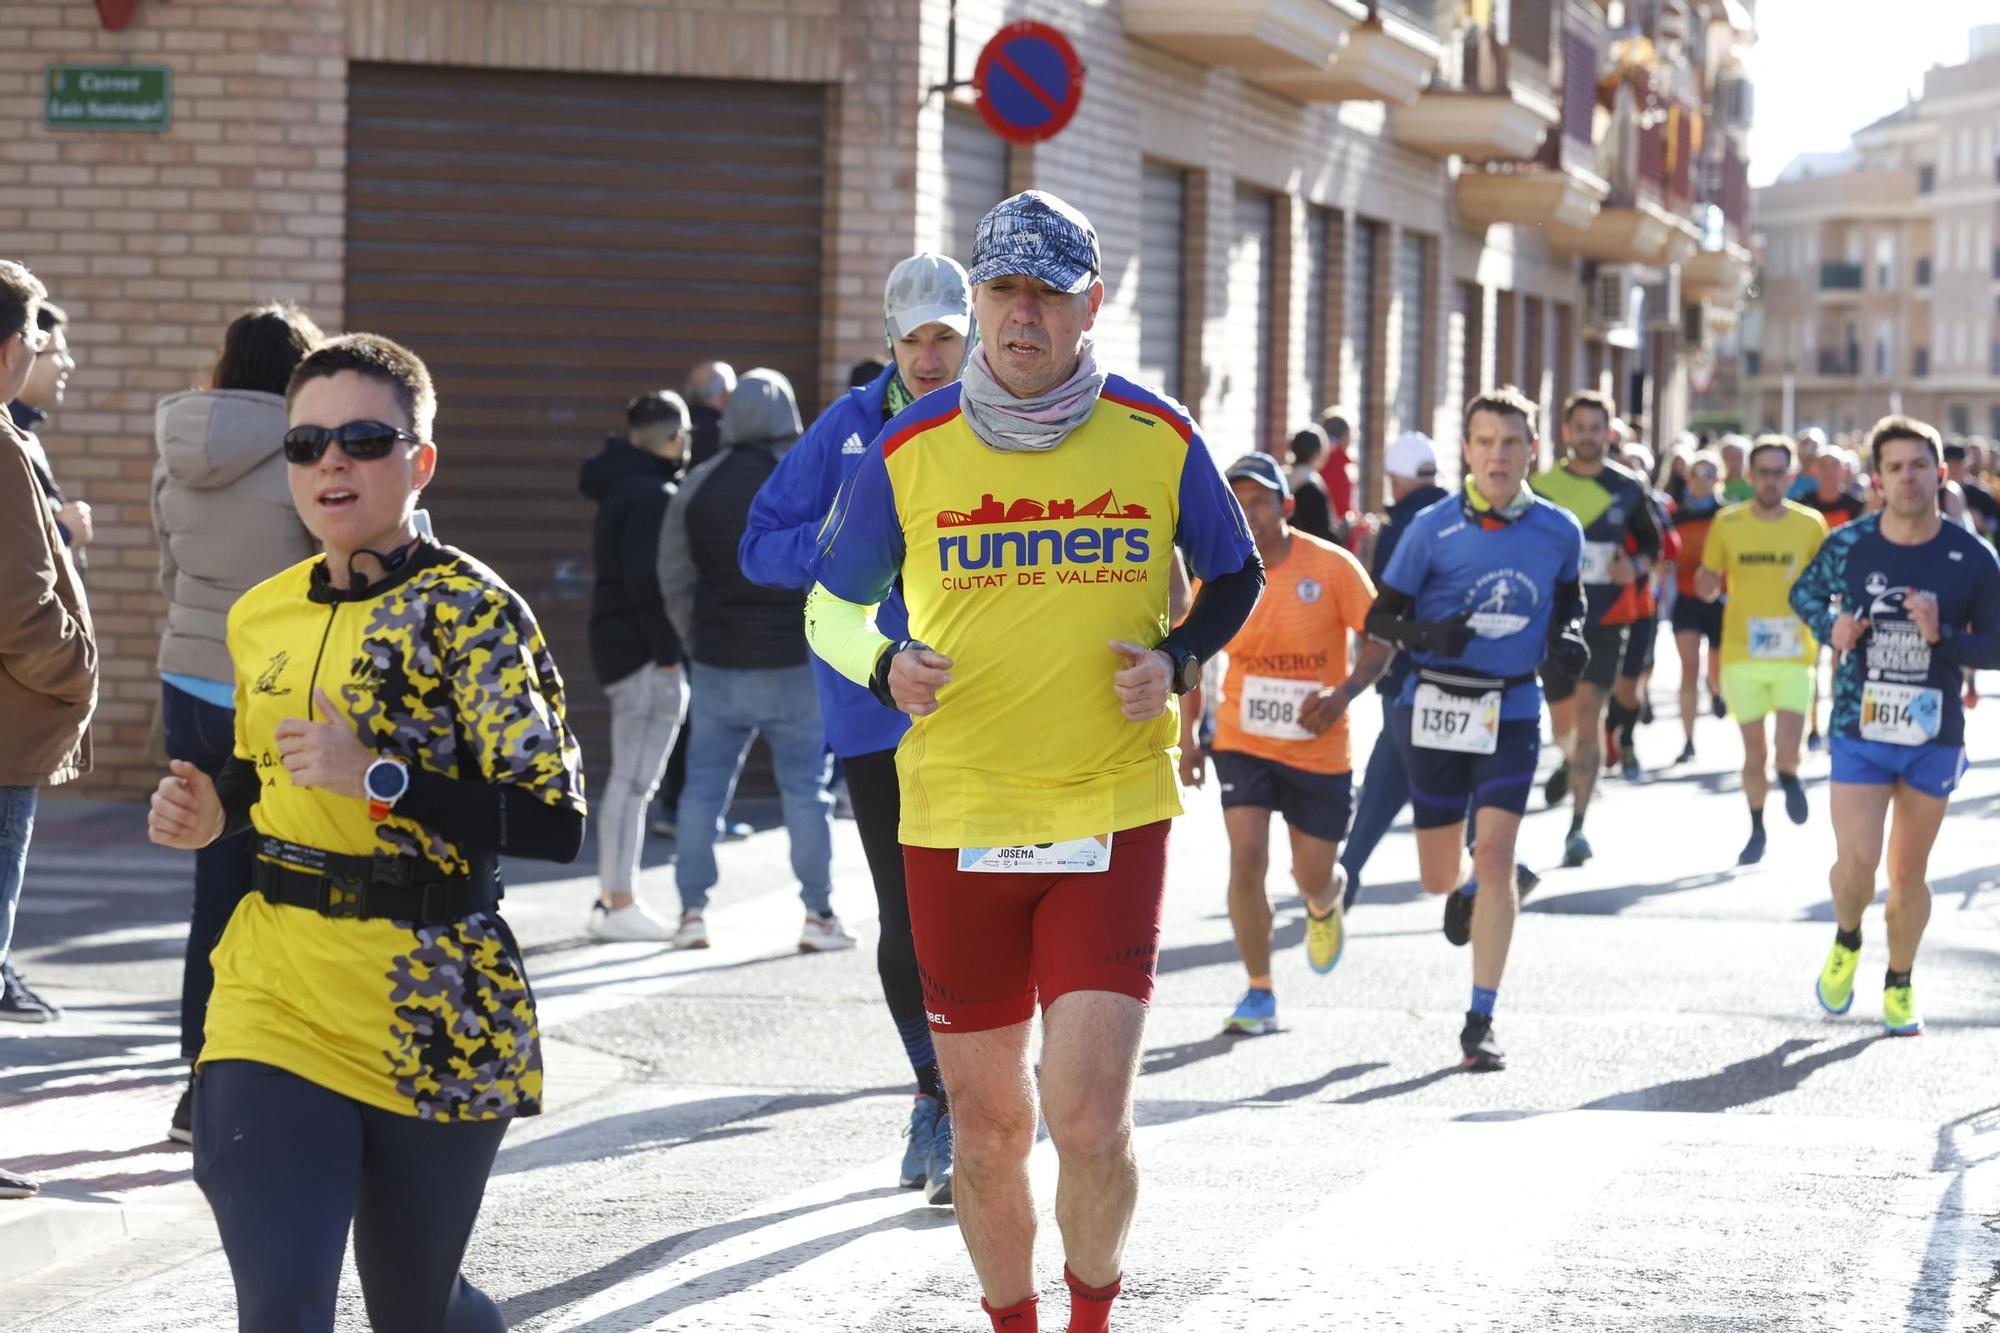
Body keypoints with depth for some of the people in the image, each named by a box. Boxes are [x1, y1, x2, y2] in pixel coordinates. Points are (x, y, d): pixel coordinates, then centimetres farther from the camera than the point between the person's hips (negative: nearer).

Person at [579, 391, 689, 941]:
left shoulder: (620, 489, 17)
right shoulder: (653, 494, -15)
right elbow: (647, 581, -23)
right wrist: (669, 653, -18)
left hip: (618, 648, 10)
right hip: (647, 652, -10)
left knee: (630, 779, 15)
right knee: (634, 780, -8)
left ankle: (611, 900, 18)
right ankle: (620, 905, -8)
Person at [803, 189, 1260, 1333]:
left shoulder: (1158, 439, 0)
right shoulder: (910, 449, 0)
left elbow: (1236, 578, 16)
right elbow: (831, 605, 12)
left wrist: (1179, 659, -3)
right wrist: (884, 664, -9)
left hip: (1114, 817, -1)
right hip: (955, 824, 1)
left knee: (1090, 1120, -11)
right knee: (989, 1125, 7)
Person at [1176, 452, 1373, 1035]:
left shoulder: (1333, 566, -14)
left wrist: (1341, 695, -24)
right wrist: (1187, 736, 7)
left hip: (1319, 748, -1)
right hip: (1243, 741, 1)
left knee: (1313, 878, 8)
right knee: (1246, 860, -15)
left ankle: (1326, 902, 48)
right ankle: (1260, 992, 0)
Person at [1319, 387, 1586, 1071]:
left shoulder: (1559, 531, 3)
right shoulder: (1433, 528, -3)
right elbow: (1383, 617, 1)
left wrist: (1568, 641, -1)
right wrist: (1427, 634, -20)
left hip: (1512, 712, 0)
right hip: (1436, 707, 0)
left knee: (1494, 857, -13)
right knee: (1438, 875, 7)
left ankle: (1481, 1024, -5)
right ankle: (1465, 889, 48)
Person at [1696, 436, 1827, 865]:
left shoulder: (1811, 524, -1)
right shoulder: (1727, 524, 0)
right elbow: (1707, 588, 9)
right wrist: (1708, 584, -15)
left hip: (1793, 653, -1)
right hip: (1741, 652, 1)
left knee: (1788, 747, -12)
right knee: (1754, 751, 6)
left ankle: (1789, 779, 23)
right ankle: (1757, 828, 26)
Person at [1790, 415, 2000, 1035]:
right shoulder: (1847, 546, -5)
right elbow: (1805, 593, 15)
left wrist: (1942, 635, -21)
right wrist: (1830, 628, -6)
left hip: (1934, 738, 0)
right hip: (1860, 731, 0)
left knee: (1909, 874, 9)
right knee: (1856, 864, -10)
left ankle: (1899, 985, 30)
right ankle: (1846, 943, 24)